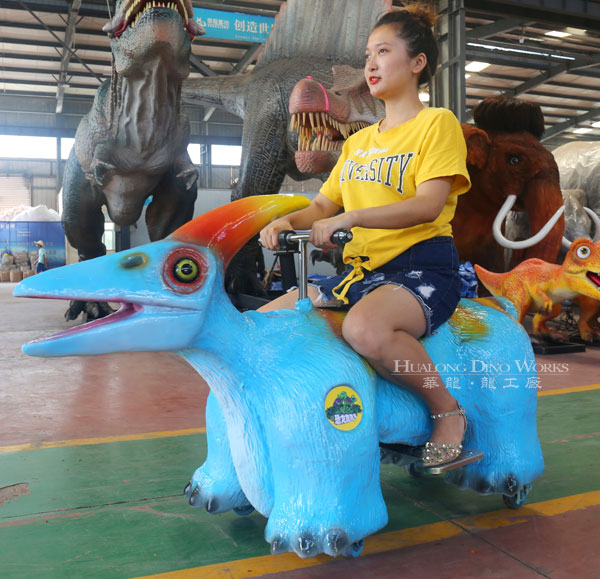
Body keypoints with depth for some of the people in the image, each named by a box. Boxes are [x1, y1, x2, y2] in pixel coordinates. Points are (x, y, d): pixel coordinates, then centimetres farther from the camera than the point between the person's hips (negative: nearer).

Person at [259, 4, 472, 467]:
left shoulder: (437, 123, 0)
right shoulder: (359, 141, 22)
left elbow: (427, 205, -16)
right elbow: (324, 203, 20)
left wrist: (347, 218, -26)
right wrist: (287, 221, -2)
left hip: (422, 269, -7)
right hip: (360, 270, 7)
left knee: (364, 327, -39)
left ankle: (448, 410, -14)